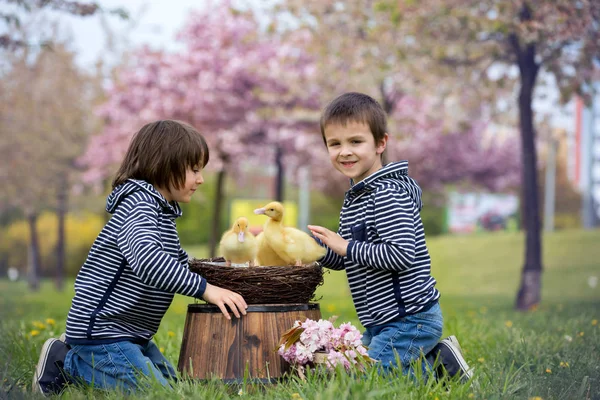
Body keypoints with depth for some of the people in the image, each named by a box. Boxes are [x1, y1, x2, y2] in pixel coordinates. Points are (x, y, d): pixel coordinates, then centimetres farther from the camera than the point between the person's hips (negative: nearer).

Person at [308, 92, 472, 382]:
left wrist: (347, 246, -22)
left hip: (410, 320, -10)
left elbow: (401, 255, -28)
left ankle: (440, 365, 2)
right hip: (382, 322, 10)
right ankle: (433, 357, 18)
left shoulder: (388, 195, -19)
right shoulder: (354, 197, 12)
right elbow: (342, 260, 16)